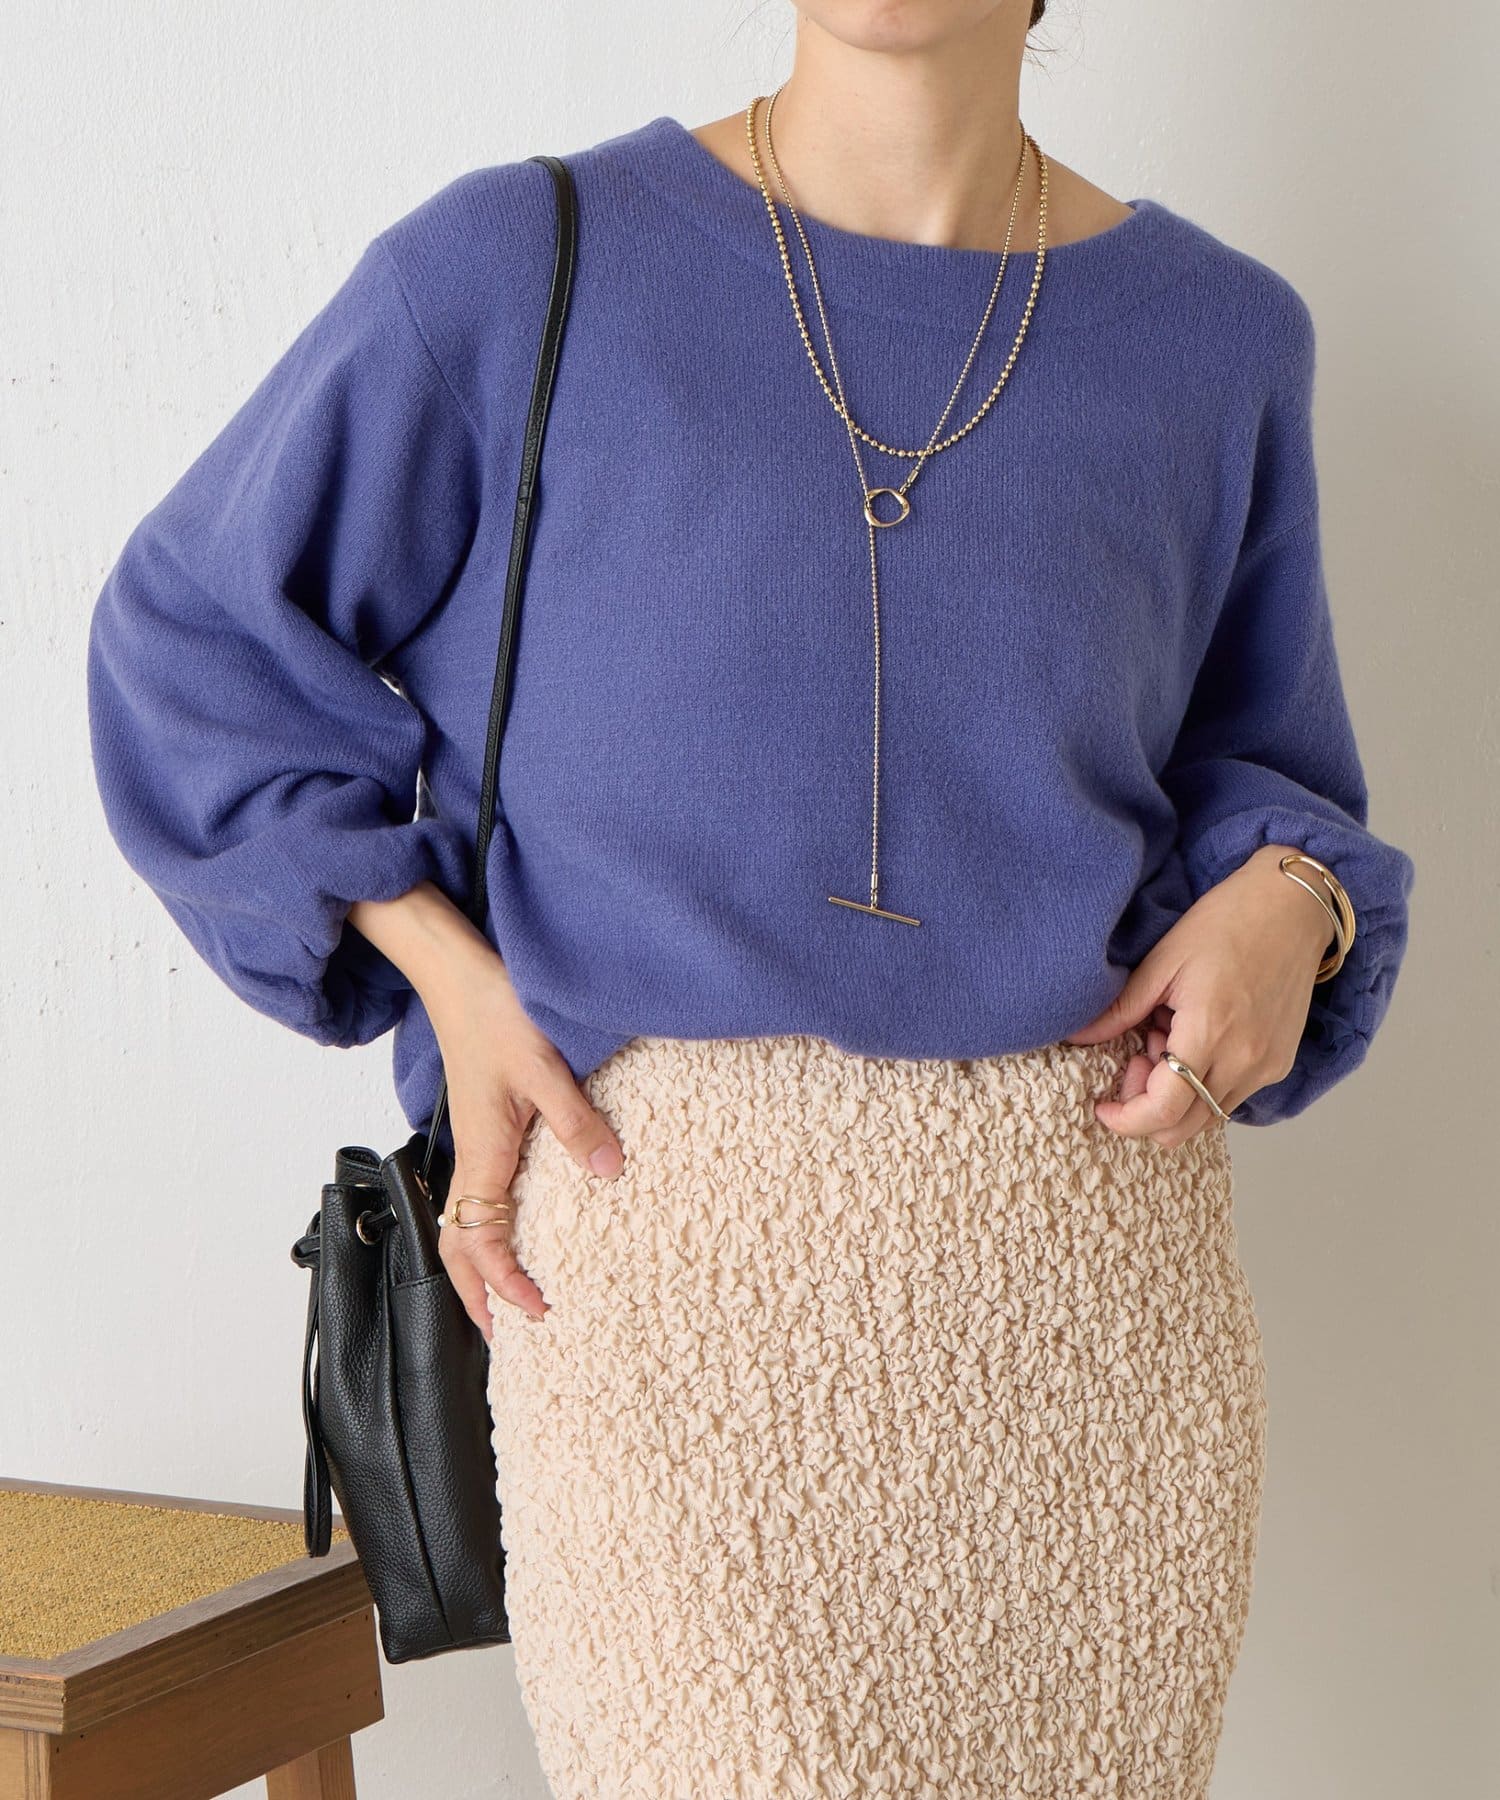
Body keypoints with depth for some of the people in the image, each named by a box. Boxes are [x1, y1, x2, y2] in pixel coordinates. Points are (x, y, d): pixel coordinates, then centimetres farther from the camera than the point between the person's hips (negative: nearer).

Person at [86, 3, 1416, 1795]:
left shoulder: (1214, 334, 8)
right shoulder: (518, 269, 0)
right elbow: (196, 642, 9)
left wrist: (1283, 900, -3)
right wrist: (442, 967, -3)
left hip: (1101, 1262, 3)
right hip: (670, 1229, -3)